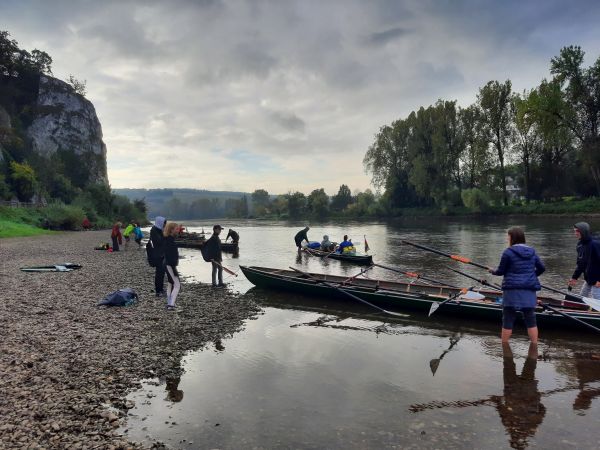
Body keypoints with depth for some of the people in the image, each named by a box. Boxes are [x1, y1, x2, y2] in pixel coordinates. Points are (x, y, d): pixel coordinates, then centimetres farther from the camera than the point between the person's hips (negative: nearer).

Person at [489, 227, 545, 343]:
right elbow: (541, 268, 14)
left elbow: (501, 271, -5)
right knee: (531, 320, 13)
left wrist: (493, 271, 15)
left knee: (507, 320, 5)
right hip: (529, 291, 5)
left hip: (512, 291, -4)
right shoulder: (532, 252, 8)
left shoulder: (508, 252, -9)